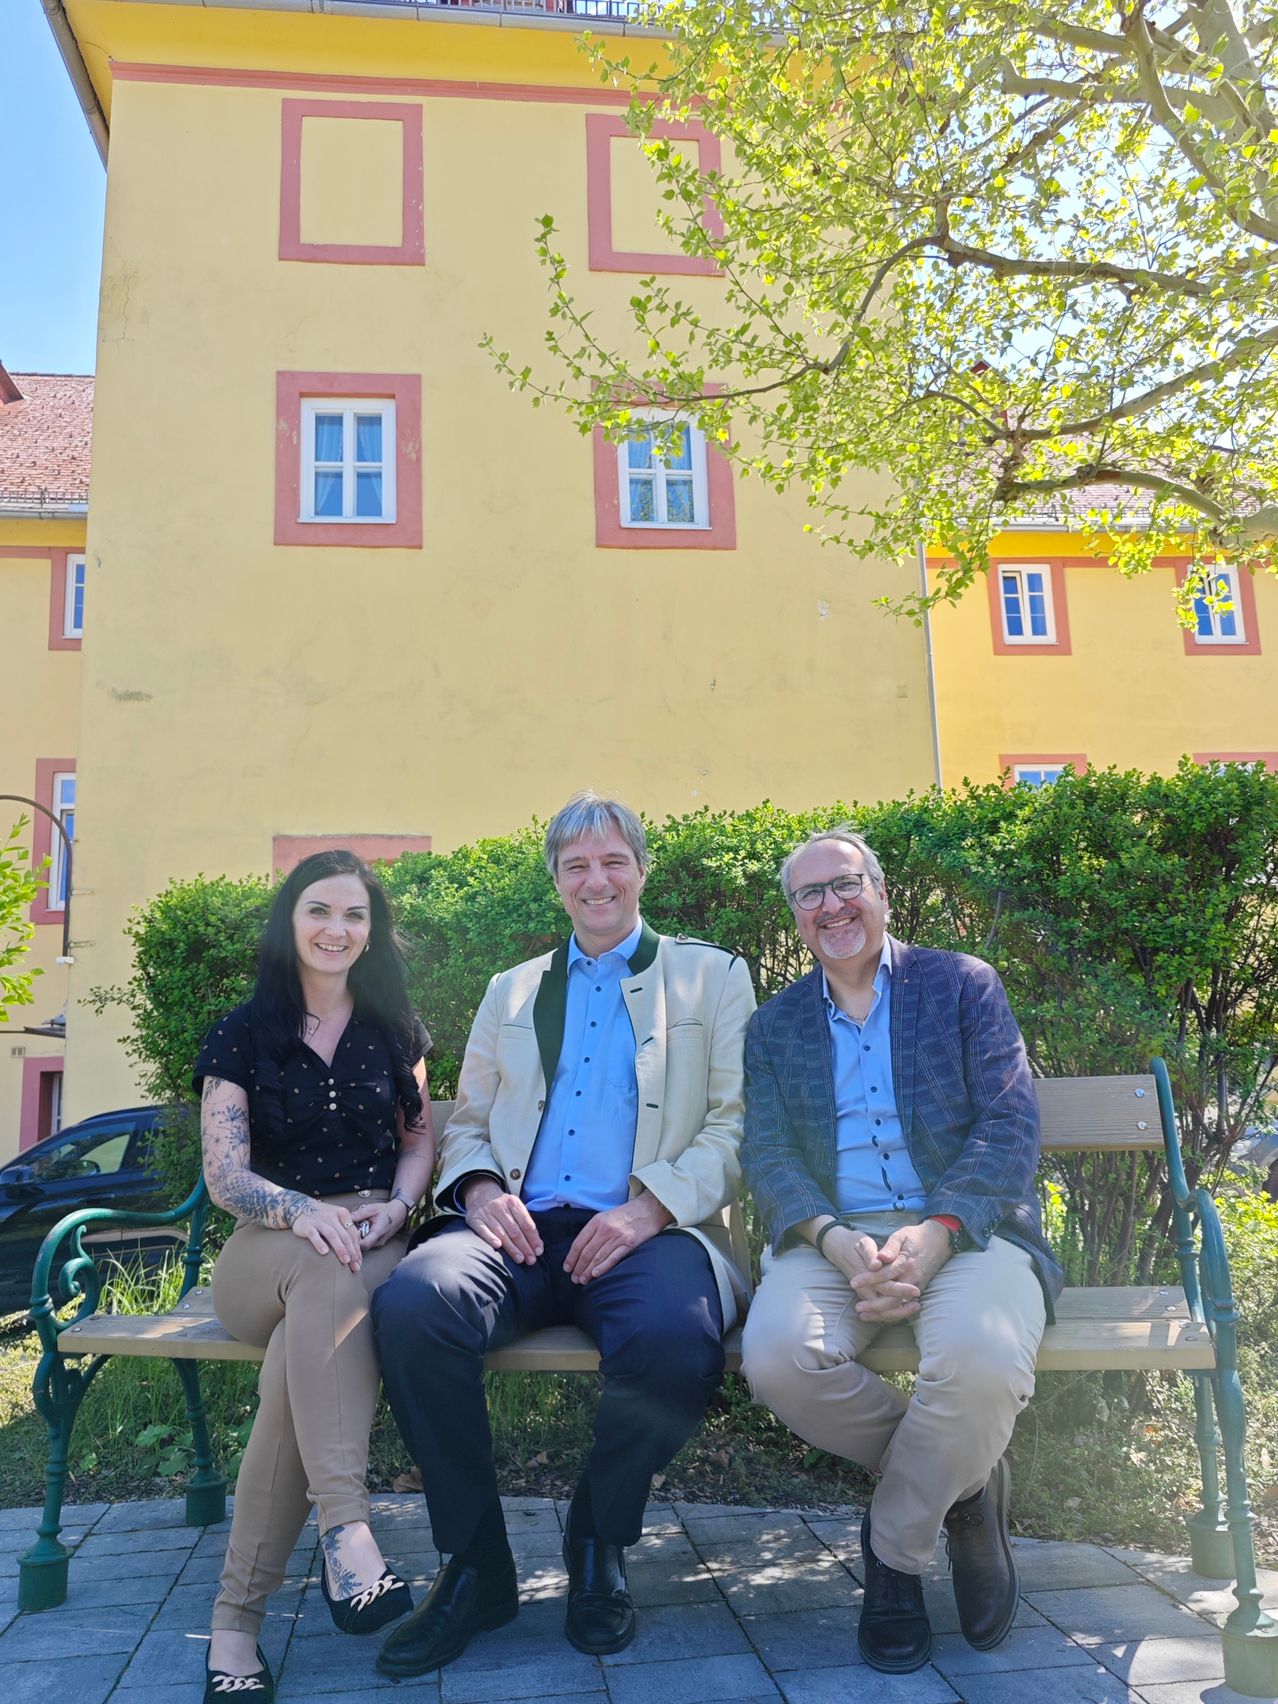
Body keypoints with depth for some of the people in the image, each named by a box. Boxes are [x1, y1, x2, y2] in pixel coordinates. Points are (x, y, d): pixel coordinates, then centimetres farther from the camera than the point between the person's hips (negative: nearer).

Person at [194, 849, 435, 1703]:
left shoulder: (393, 1028, 13)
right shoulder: (241, 1035, 6)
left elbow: (422, 1136, 14)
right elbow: (225, 1174, -2)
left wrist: (393, 1209, -8)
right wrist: (302, 1211, -23)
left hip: (374, 1238, 2)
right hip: (267, 1249, -1)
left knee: (300, 1359, -34)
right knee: (329, 1276, -39)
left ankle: (239, 1615, -32)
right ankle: (346, 1527, -46)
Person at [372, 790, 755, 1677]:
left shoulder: (713, 976, 14)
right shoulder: (512, 991, 26)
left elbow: (737, 1125, 4)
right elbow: (466, 1121, 23)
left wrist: (652, 1207, -12)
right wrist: (477, 1185, -1)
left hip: (647, 1231, -2)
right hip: (520, 1227, 3)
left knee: (677, 1337, -36)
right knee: (411, 1303, -30)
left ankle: (598, 1545, -4)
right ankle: (476, 1563, -9)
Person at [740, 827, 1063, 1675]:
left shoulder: (963, 985, 9)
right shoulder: (775, 1026, 16)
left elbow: (1011, 1126, -1)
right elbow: (768, 1157, 4)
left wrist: (935, 1233, -18)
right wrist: (836, 1243, -17)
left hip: (965, 1229, -2)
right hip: (834, 1238, 2)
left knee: (983, 1358, -35)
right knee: (776, 1355, -30)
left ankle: (894, 1550, -3)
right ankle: (962, 1483, -1)